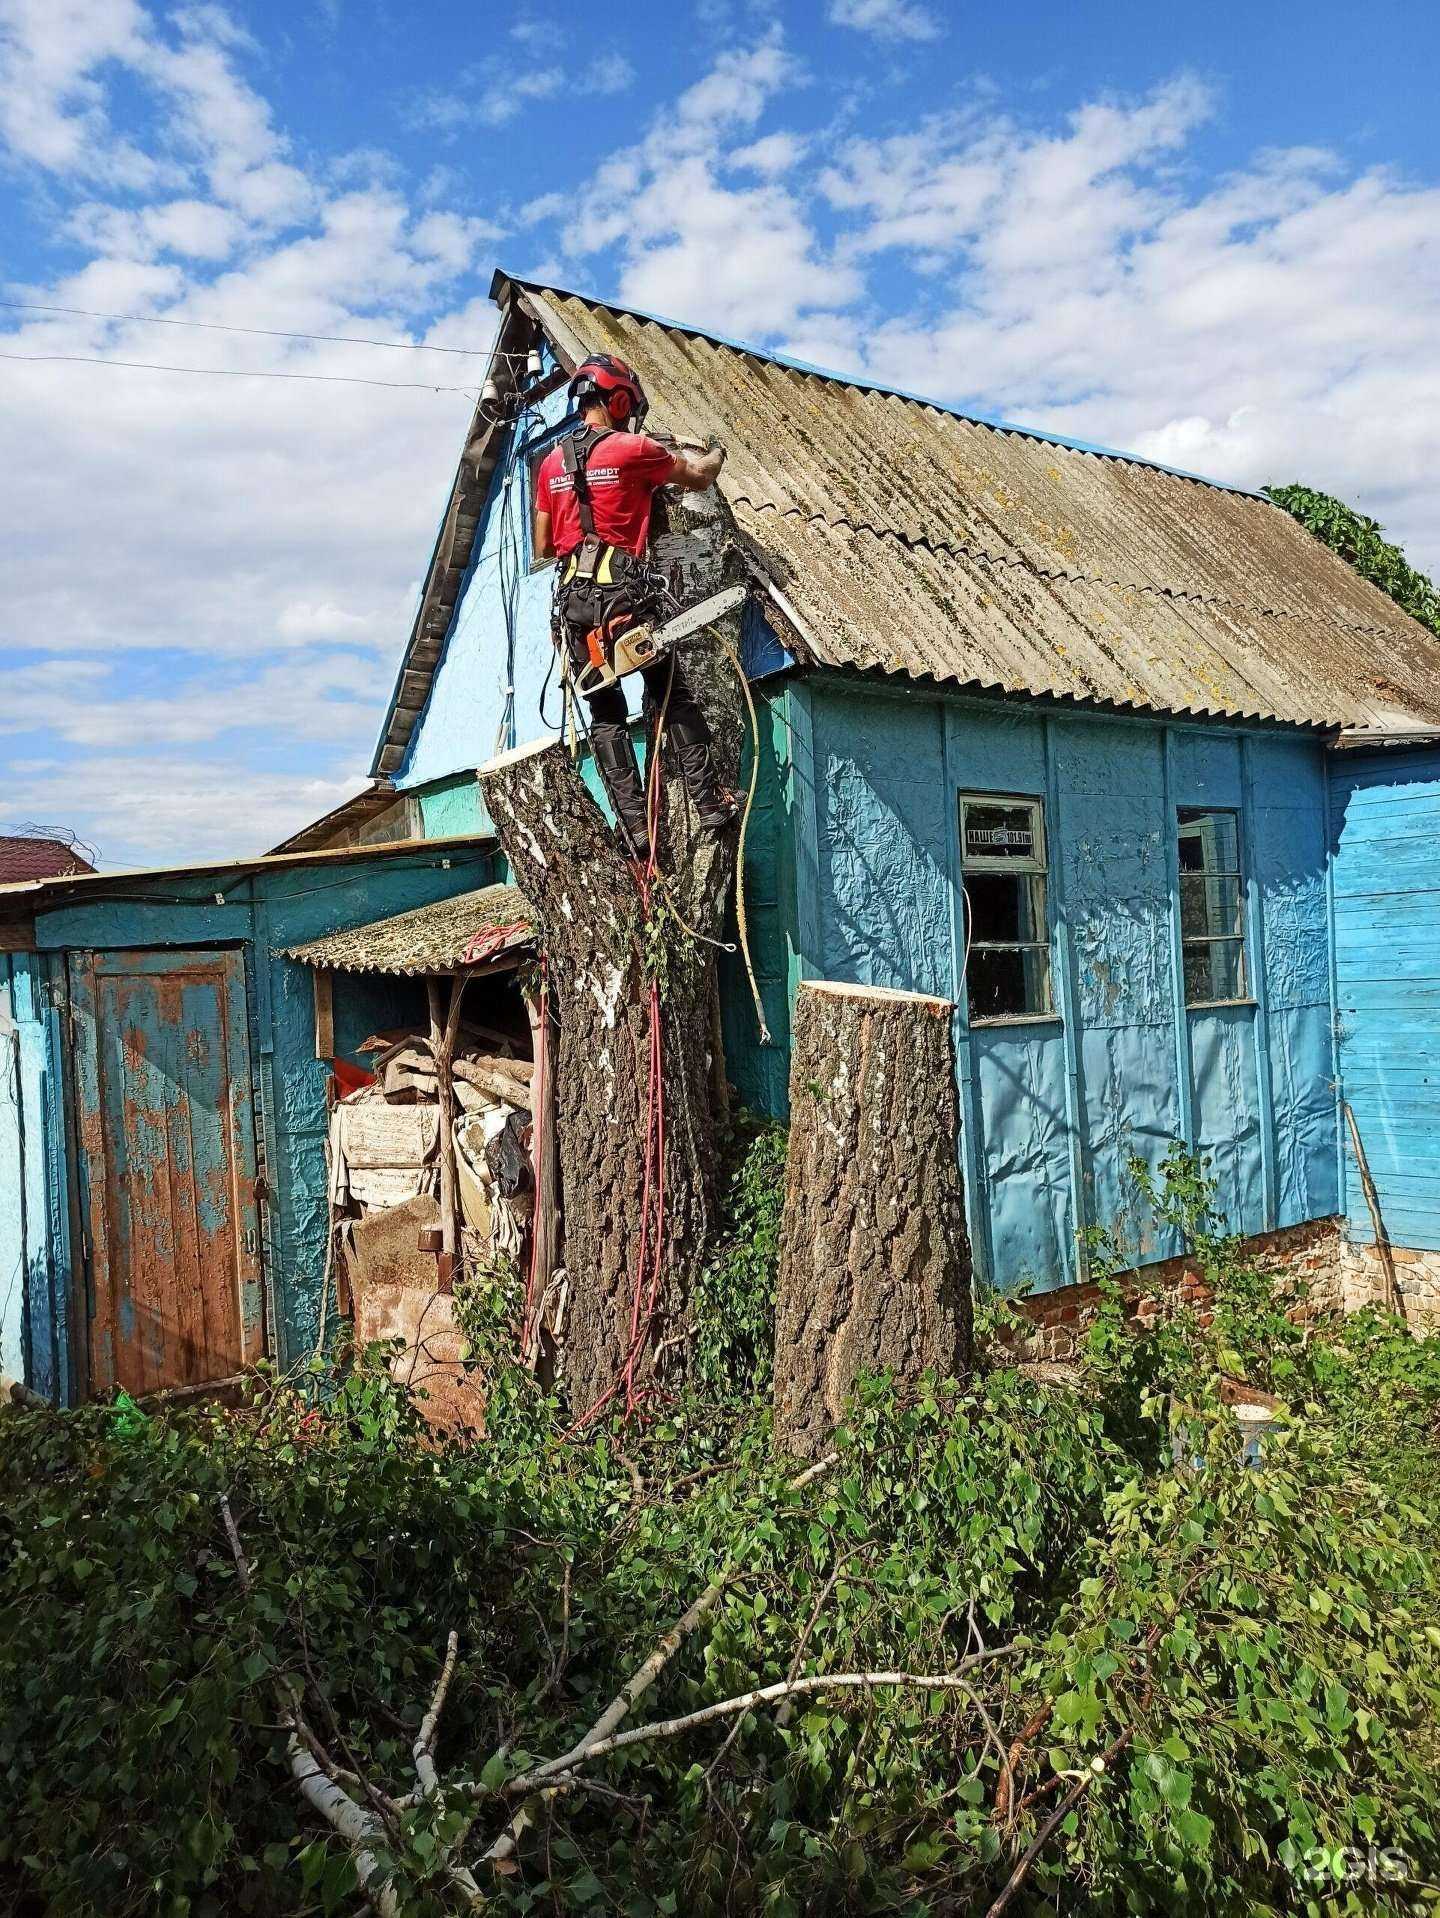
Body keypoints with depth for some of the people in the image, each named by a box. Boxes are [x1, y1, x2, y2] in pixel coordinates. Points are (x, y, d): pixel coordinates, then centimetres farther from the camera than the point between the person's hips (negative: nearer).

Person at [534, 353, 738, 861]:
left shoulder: (552, 463, 15)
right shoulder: (633, 448, 1)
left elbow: (542, 547, 18)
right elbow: (699, 479, 14)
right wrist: (713, 454, 36)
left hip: (572, 598, 4)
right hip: (622, 592, -4)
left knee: (606, 715, 7)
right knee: (674, 698, 8)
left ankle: (635, 828, 2)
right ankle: (709, 804, 5)